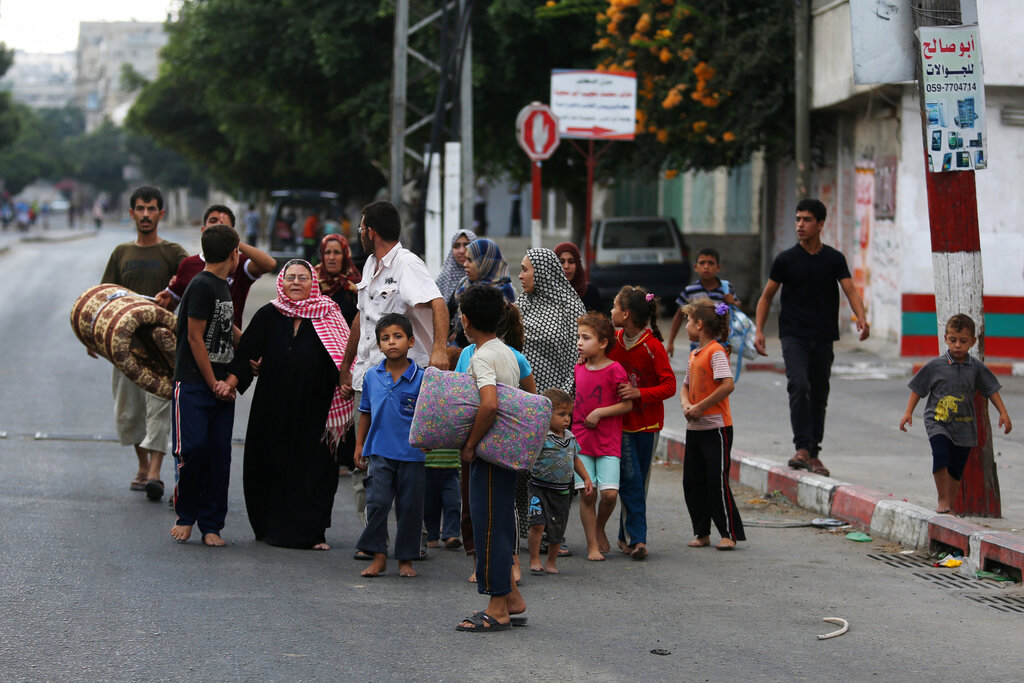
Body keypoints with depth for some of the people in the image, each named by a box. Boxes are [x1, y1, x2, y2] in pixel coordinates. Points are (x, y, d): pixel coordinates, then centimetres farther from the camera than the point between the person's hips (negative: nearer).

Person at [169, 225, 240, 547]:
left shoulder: (223, 286, 15)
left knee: (219, 454, 3)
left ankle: (211, 525, 7)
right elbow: (195, 338, -13)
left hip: (221, 385, 8)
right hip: (193, 384, -8)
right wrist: (214, 384, -10)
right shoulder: (202, 285, -11)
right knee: (193, 448, -10)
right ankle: (185, 516, 8)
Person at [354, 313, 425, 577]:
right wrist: (359, 446, 15)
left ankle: (406, 558, 17)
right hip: (379, 452, 2)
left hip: (411, 454, -2)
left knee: (409, 506, 5)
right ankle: (378, 556, 5)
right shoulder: (372, 377, 5)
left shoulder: (421, 378, -4)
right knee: (377, 503, -6)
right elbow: (365, 413, 15)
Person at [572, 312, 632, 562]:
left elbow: (627, 405, -8)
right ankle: (592, 545, 7)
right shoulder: (579, 368, 7)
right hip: (581, 438, 4)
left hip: (608, 441, -4)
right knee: (587, 494, -1)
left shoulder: (615, 370, -9)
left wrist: (600, 413, -15)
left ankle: (600, 528, 17)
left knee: (609, 493, -11)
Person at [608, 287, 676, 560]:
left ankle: (626, 536, 19)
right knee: (630, 478, -8)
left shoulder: (653, 347, -13)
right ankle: (636, 539, -10)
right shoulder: (613, 342, 1)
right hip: (621, 421, 2)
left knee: (639, 481, 7)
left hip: (648, 422, -2)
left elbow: (669, 386, -14)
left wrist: (640, 393, -25)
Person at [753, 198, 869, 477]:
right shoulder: (786, 259, 2)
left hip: (823, 337, 2)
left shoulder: (834, 259, 5)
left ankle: (813, 454, 17)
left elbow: (850, 290, -4)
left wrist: (862, 318, -23)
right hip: (794, 335, -2)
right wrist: (759, 329, -2)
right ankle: (802, 449, -25)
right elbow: (767, 295, 8)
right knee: (799, 385, -21)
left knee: (818, 394, 7)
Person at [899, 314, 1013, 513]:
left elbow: (991, 390, 10)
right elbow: (918, 389, 3)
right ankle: (943, 500, -16)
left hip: (964, 426, 3)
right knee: (941, 453, -26)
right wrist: (908, 413, -2)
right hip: (937, 421, -3)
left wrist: (1003, 413, 4)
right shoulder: (935, 366, -5)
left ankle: (951, 504, 23)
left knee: (956, 469, 6)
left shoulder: (976, 367, 1)